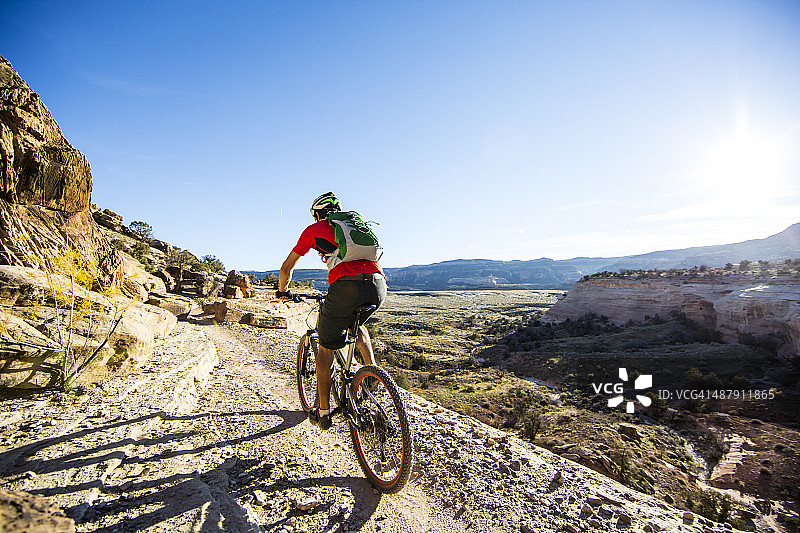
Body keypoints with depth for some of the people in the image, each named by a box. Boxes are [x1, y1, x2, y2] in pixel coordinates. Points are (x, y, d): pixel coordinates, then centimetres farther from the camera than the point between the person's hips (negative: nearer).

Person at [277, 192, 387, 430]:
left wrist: (283, 291, 44)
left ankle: (323, 411, 24)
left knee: (326, 348, 15)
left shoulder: (314, 229, 20)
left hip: (346, 287, -4)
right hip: (378, 285, 5)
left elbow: (286, 267, 26)